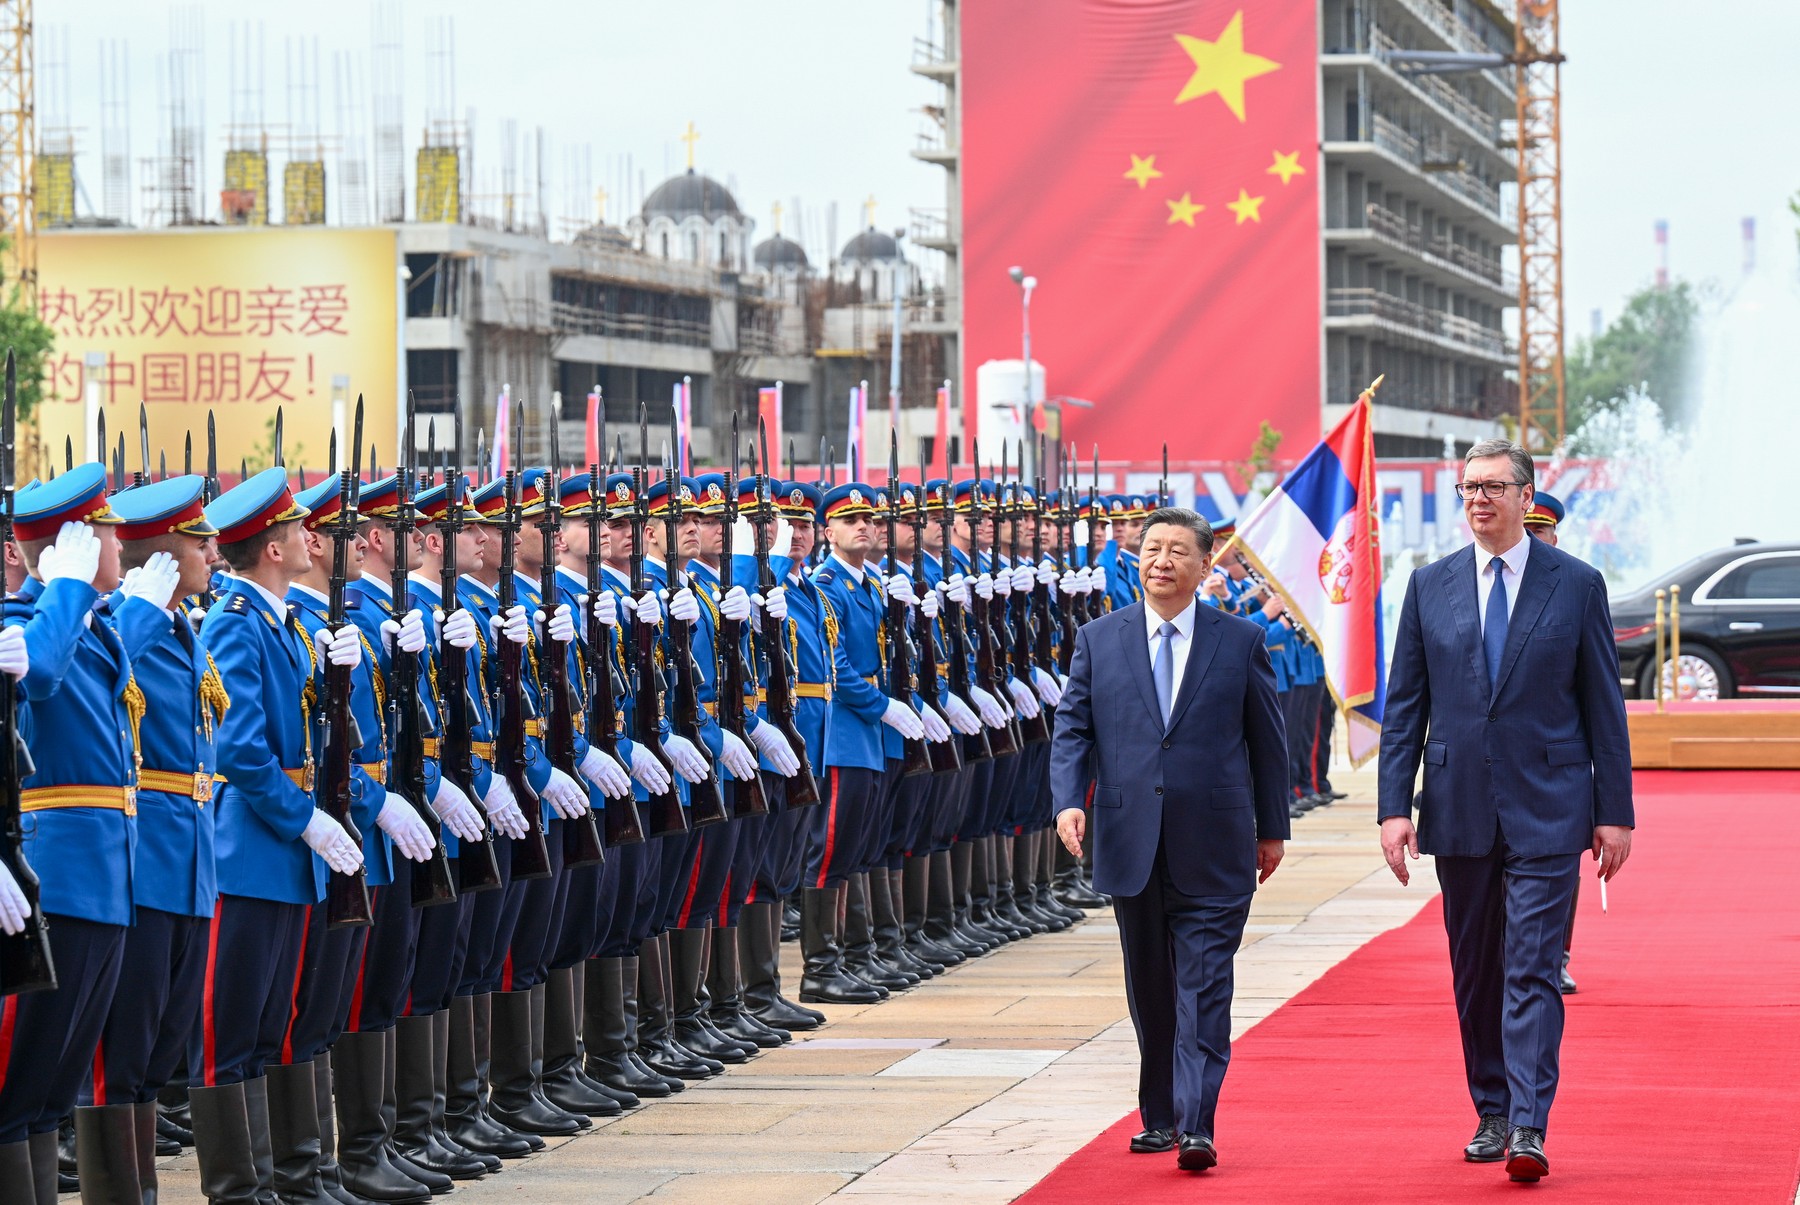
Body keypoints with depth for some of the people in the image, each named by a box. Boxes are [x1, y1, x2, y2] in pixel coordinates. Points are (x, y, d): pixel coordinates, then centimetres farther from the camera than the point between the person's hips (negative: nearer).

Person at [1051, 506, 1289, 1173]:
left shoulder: (1241, 641, 3)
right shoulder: (1098, 639, 7)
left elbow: (1266, 738, 8)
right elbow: (1072, 728, 4)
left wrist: (1272, 828, 9)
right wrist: (1068, 800, -12)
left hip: (1212, 848, -2)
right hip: (1131, 843, 2)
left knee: (1204, 986, -8)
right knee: (1149, 990, 11)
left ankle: (1196, 1128, -12)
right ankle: (1160, 1118, 22)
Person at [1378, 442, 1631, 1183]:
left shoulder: (1577, 585, 1)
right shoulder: (1430, 587, 7)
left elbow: (1604, 705, 2)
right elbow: (1403, 705, 7)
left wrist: (1615, 811, -1)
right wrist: (1394, 806, -2)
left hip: (1546, 809, -3)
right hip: (1459, 810, 3)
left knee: (1532, 971, -10)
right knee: (1475, 974, 10)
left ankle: (1529, 1129, -14)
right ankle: (1492, 1113, 22)